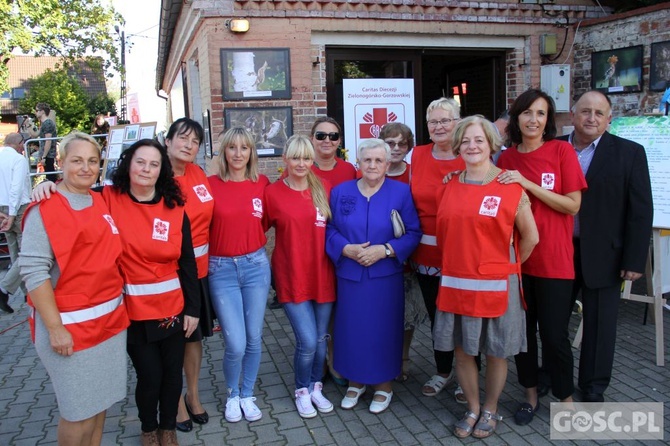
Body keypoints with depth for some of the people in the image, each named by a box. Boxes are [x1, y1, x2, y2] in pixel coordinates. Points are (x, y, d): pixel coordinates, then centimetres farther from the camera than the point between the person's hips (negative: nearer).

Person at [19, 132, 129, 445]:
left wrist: (117, 307, 11)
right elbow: (33, 271, -17)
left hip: (110, 319, 6)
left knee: (99, 402, 16)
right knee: (78, 412, 5)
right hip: (70, 326, -6)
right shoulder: (44, 209, -11)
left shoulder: (103, 203, 9)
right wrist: (54, 328, -18)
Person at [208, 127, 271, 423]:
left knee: (254, 338, 10)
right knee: (236, 344, -4)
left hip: (256, 266, 2)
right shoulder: (211, 184, -5)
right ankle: (232, 394, 26)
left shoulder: (263, 184, 1)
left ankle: (248, 395, 33)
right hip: (221, 269, -2)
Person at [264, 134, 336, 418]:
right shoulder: (273, 193, -5)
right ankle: (302, 391, 22)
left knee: (321, 338, 12)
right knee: (307, 341, -5)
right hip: (292, 276, -3)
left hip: (322, 275, 3)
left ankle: (316, 387, 35)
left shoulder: (324, 189, 2)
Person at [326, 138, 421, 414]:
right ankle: (355, 381, 30)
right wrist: (347, 249, -14)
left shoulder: (401, 192, -2)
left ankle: (384, 385, 26)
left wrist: (385, 250, -17)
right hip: (349, 275, 2)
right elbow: (330, 231, 4)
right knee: (352, 328, 9)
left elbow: (413, 233, -5)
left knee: (383, 330, 6)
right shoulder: (341, 192, 5)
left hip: (385, 277, -2)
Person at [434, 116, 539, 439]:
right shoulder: (449, 188, 5)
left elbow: (530, 237, 1)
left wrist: (506, 266, 8)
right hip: (455, 284, 3)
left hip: (496, 285, -3)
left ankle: (490, 410, 34)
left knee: (496, 353, 12)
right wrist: (458, 265, 8)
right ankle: (473, 409, 33)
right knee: (462, 350, 12)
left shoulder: (510, 187, -6)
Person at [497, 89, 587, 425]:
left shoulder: (562, 150, -6)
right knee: (521, 329, 12)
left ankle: (566, 398, 26)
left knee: (553, 334, 3)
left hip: (553, 259, -3)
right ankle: (531, 394, 32)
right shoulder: (507, 157, 5)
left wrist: (528, 184, -18)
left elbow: (573, 205, -11)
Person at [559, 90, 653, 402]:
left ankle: (593, 389, 28)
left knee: (599, 325, 9)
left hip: (602, 256, -2)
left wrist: (634, 261, -10)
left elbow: (640, 211, -6)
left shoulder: (629, 153, -4)